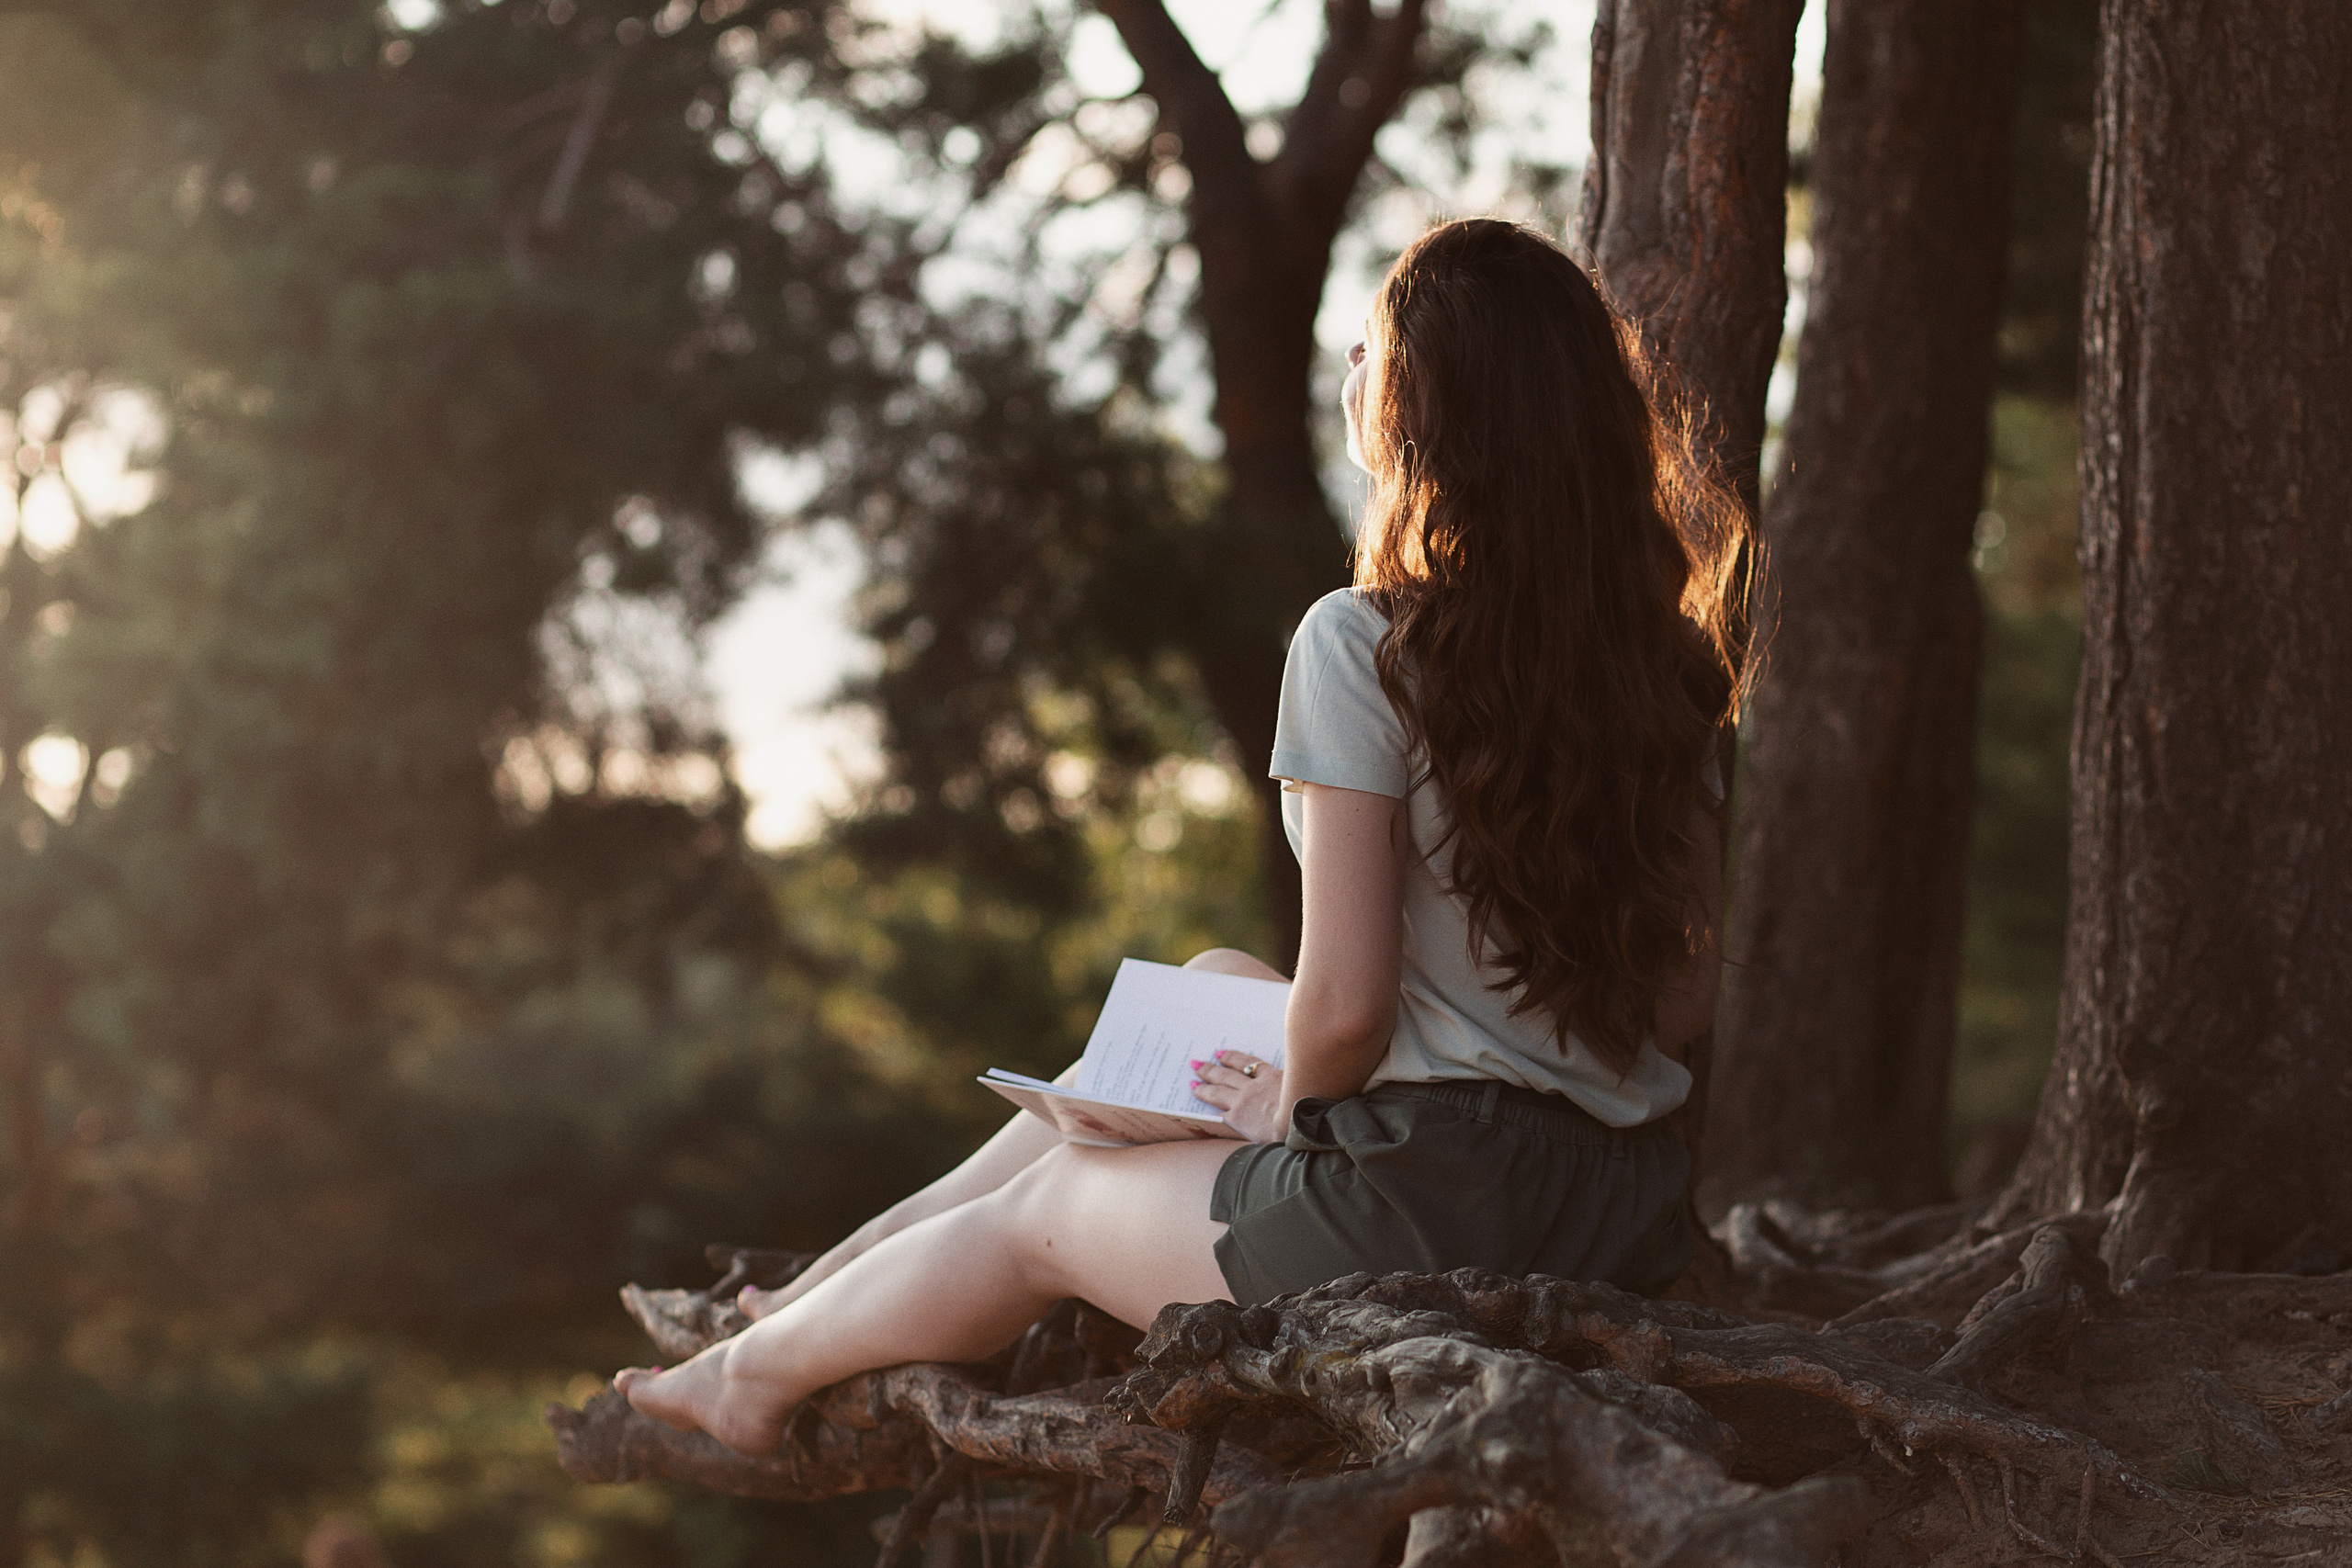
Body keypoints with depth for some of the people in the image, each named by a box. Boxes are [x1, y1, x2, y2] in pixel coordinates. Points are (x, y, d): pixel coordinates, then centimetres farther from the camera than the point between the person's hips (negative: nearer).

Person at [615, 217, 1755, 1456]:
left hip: (1430, 1206, -7)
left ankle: (762, 1369, 44)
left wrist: (1292, 1107, 2)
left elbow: (1345, 1002, -20)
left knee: (1039, 1209, 19)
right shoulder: (1669, 656, 4)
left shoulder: (1366, 644, -15)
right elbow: (1700, 994, 8)